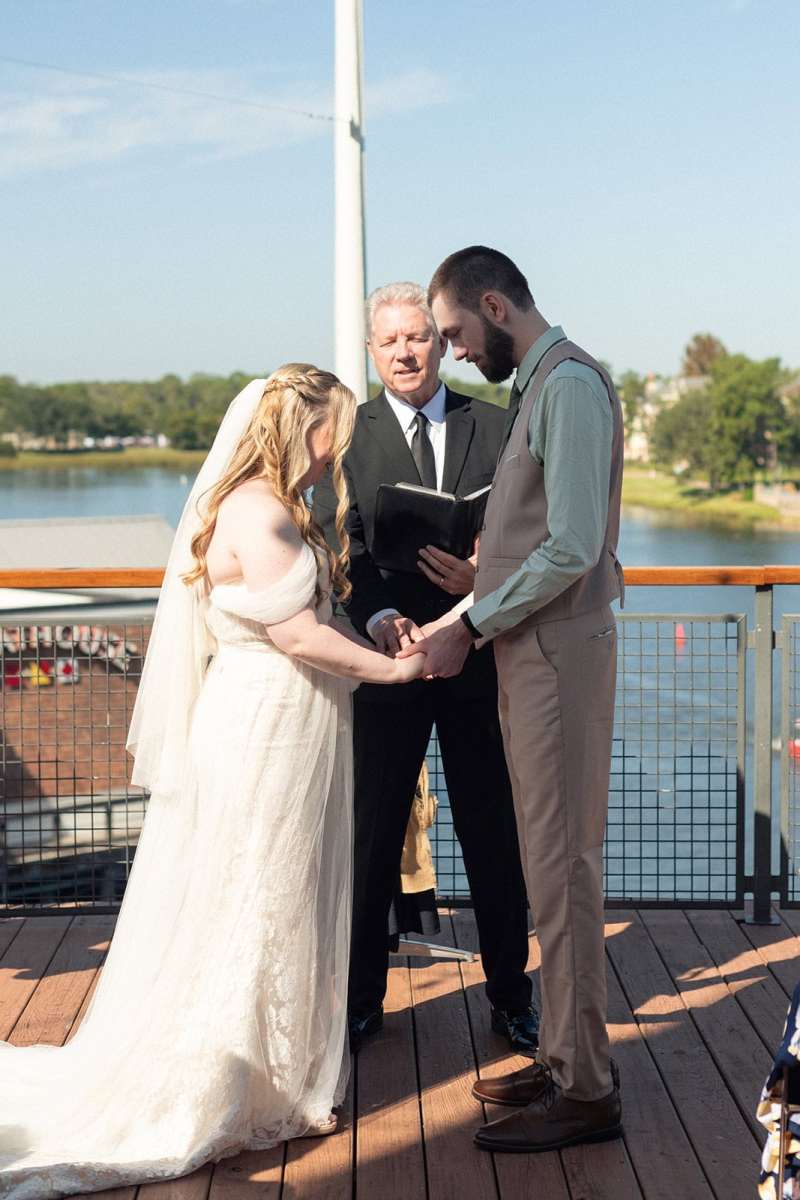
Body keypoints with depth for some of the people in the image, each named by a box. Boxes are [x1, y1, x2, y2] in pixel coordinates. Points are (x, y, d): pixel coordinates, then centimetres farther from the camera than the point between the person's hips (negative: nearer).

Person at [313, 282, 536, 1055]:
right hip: (386, 659, 0)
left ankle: (510, 999, 24)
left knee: (494, 838, 10)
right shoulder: (347, 435, 2)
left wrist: (487, 577, -23)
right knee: (370, 838, 8)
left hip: (480, 660, 1)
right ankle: (360, 999, 23)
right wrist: (380, 617, -27)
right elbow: (339, 545, -9)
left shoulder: (497, 427, 5)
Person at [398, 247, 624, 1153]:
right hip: (527, 647, 9)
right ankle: (564, 1059, 22)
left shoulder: (570, 384, -12)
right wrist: (465, 621, 11)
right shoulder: (534, 386, 17)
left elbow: (571, 550, -19)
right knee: (550, 865, 13)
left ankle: (586, 1091, 3)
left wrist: (469, 626, -11)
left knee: (562, 869, -5)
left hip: (559, 648, -9)